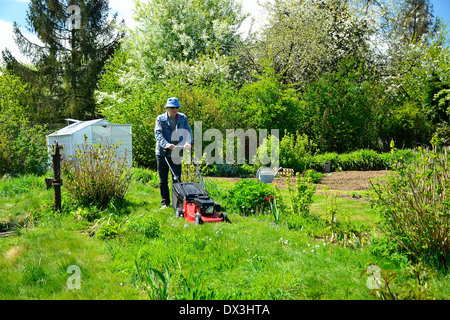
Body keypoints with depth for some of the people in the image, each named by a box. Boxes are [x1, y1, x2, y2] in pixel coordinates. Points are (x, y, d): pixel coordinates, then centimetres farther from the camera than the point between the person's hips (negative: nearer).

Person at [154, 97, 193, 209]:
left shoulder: (183, 118, 8)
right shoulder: (160, 119, 1)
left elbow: (188, 130, 0)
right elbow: (158, 134, -11)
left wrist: (188, 142, -22)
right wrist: (166, 144, -29)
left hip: (176, 153, 1)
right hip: (162, 153, 0)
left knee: (177, 179, -2)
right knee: (163, 180, 5)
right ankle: (165, 202, 16)